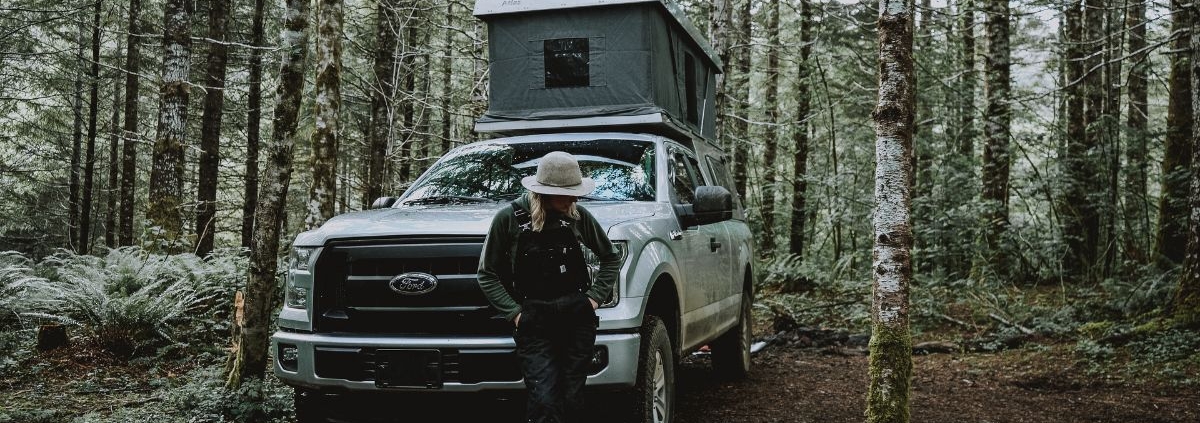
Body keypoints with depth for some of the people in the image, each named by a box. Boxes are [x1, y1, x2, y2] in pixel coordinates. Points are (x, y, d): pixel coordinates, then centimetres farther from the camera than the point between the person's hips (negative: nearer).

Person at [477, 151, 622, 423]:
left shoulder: (577, 216, 4)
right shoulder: (510, 218, -4)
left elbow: (611, 258, 17)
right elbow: (487, 275, 2)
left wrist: (595, 297, 6)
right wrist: (515, 313, -7)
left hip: (578, 318, 3)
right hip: (534, 323, -2)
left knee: (572, 401, 3)